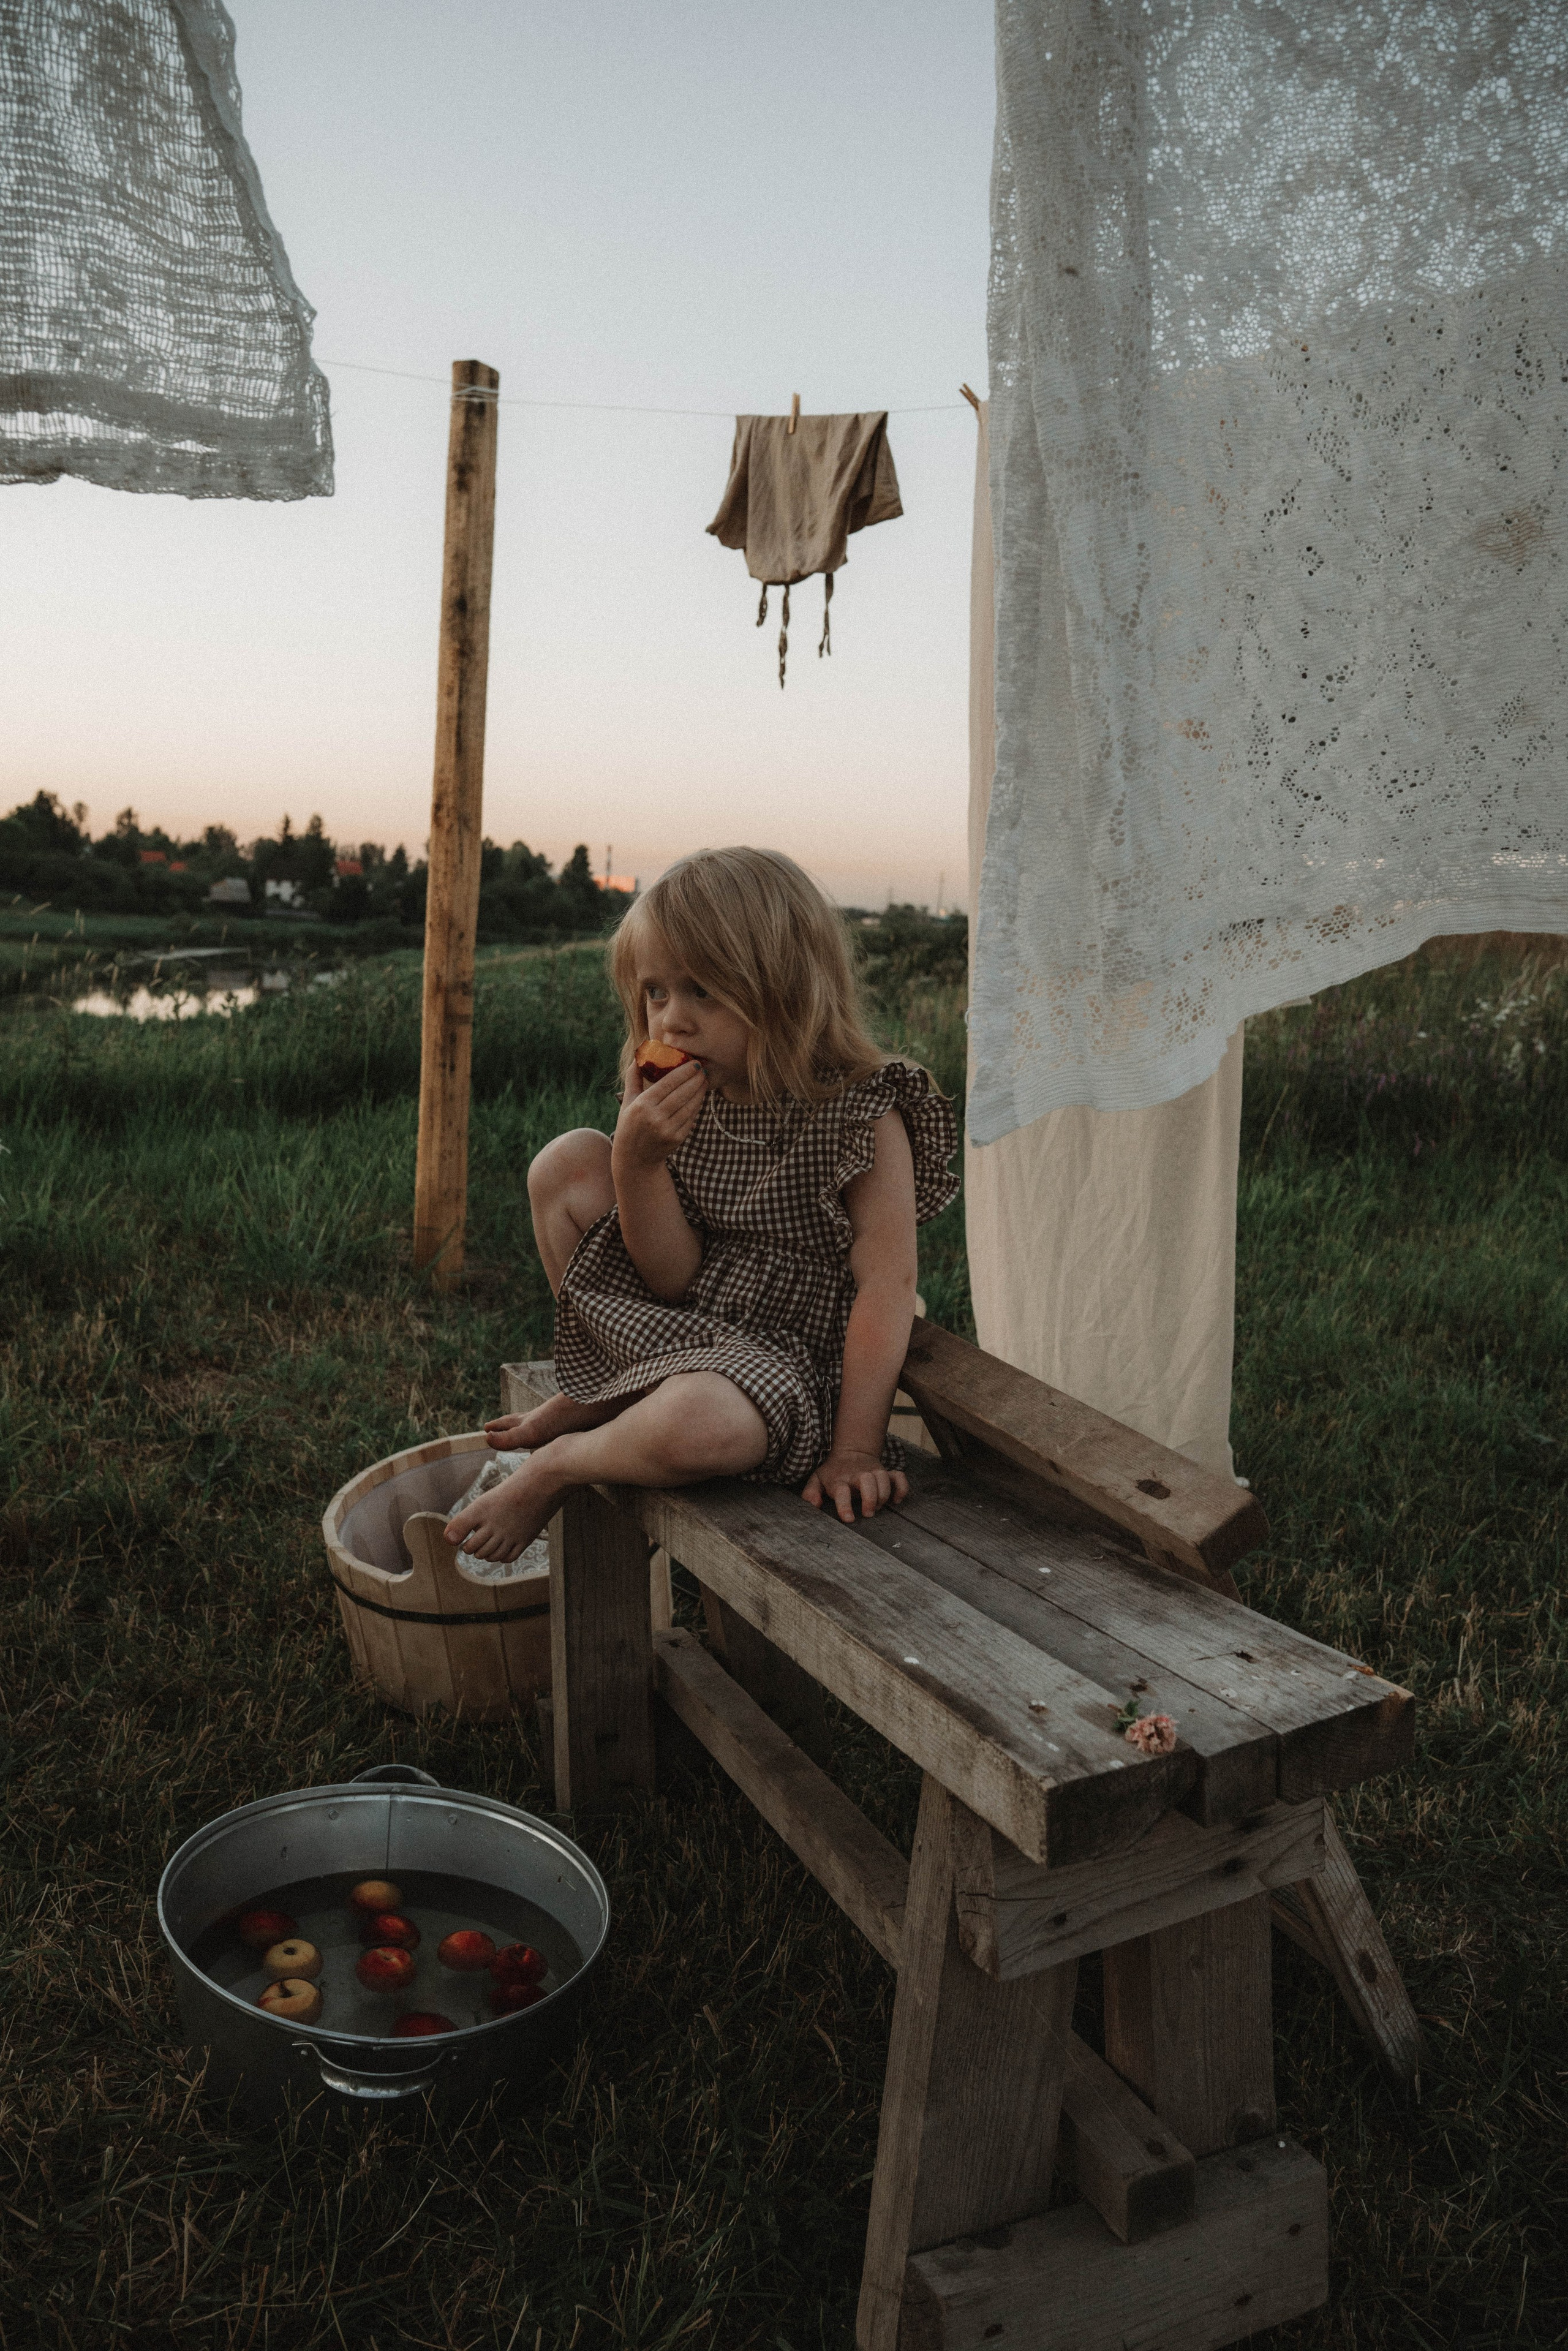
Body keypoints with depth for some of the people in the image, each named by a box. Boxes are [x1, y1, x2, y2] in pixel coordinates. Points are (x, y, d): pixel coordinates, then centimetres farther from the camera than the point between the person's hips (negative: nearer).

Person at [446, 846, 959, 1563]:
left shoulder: (861, 1116, -18)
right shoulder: (684, 1102, -3)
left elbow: (886, 1286, -21)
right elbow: (674, 1277, -8)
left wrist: (855, 1449, -25)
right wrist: (635, 1159, -24)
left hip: (779, 1360, -6)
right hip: (672, 1322, 6)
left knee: (693, 1424, -41)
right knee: (567, 1162, -3)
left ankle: (554, 1467, -5)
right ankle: (597, 1400, 9)